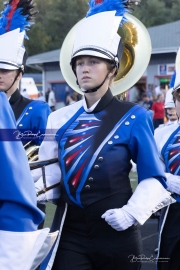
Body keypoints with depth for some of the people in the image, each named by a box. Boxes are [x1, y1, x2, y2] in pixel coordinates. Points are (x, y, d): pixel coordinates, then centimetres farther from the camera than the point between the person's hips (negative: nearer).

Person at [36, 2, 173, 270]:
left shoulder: (134, 117, -5)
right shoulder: (59, 119, 5)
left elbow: (153, 179, -3)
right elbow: (52, 174, 10)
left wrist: (131, 213, -18)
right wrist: (36, 192, -10)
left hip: (116, 235, -2)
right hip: (70, 234, 2)